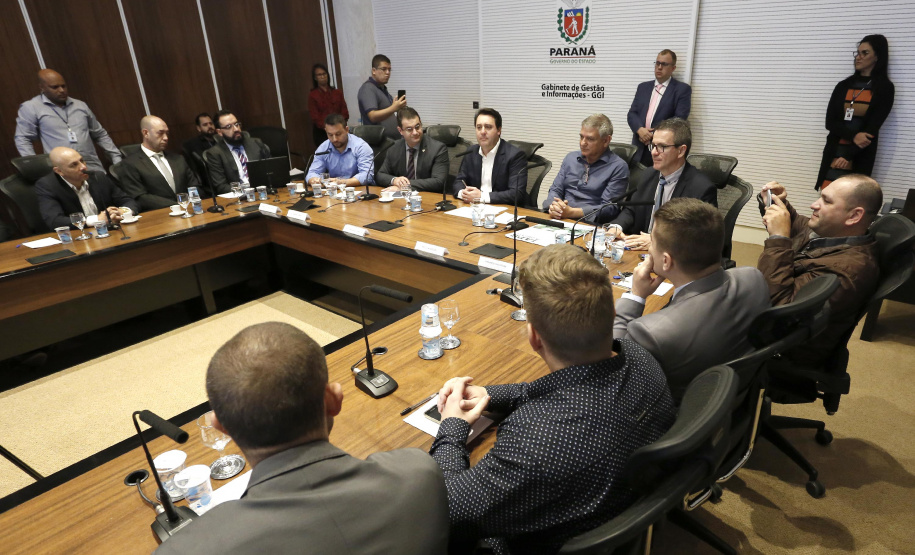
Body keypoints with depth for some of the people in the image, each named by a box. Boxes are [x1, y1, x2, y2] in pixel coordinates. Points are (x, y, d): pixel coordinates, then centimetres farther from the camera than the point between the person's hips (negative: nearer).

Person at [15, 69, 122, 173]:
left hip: (94, 168, 3)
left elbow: (100, 134, 23)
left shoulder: (80, 105, 18)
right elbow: (23, 139, 2)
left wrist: (117, 159, 14)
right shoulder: (30, 107, 6)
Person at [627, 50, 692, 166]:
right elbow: (632, 113, 9)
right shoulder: (643, 87, 17)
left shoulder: (682, 89, 3)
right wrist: (640, 129, -11)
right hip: (640, 149, 4)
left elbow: (680, 118, -7)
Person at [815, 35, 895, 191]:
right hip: (834, 152, 3)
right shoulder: (843, 85, 11)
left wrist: (849, 155, -13)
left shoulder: (884, 88, 3)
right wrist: (853, 136, -14)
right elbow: (830, 122, 3)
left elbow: (872, 128, -4)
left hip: (860, 156, -3)